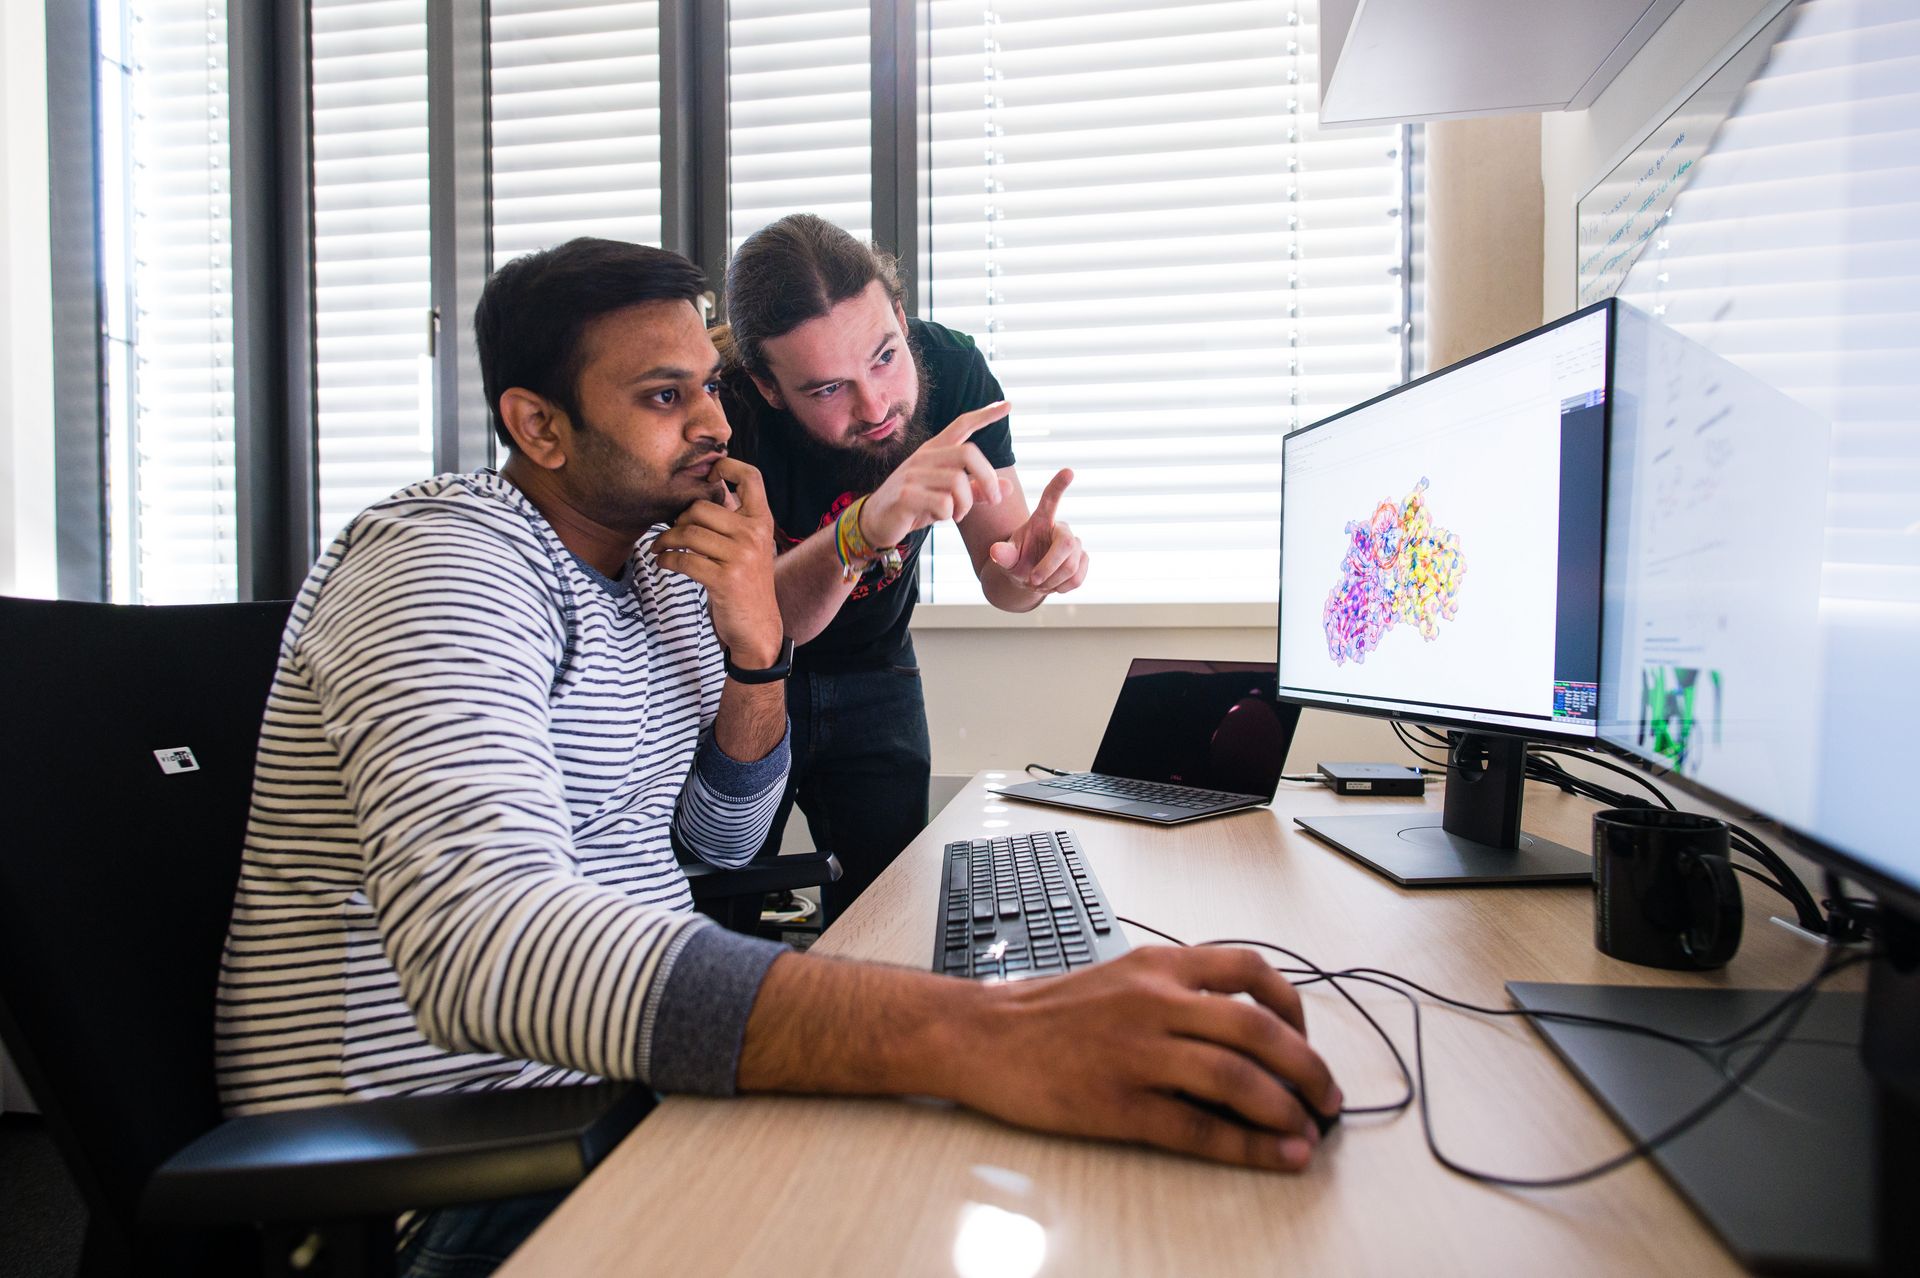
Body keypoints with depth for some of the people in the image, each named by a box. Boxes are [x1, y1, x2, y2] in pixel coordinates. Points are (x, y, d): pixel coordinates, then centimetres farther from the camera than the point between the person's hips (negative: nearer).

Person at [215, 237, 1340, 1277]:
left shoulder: (664, 562, 5)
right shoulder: (445, 563, -21)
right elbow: (482, 940, -39)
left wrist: (756, 650, -11)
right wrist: (975, 1036, -48)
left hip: (626, 1068, 7)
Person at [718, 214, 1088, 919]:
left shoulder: (950, 367, -18)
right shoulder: (719, 404, -30)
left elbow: (998, 579, -12)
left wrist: (1029, 561, -36)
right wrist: (863, 530, -56)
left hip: (873, 673, 3)